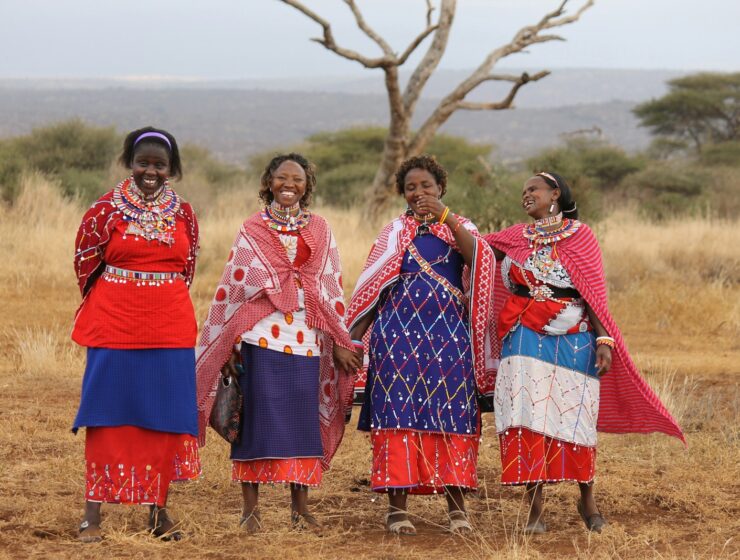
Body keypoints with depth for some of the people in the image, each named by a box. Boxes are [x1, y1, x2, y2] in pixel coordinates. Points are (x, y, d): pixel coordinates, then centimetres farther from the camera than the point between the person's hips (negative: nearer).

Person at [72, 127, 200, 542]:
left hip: (170, 329, 3)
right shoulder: (106, 210, -3)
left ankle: (159, 509, 17)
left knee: (165, 417, 6)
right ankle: (93, 513, 2)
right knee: (108, 415, -1)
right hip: (115, 328, -3)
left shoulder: (184, 213, 6)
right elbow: (86, 263, 5)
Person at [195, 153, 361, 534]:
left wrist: (340, 341, 7)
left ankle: (300, 508, 11)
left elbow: (332, 288, 11)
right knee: (258, 419, -2)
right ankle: (250, 508, 5)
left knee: (303, 420, 2)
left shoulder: (319, 231, 11)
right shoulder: (252, 230, 5)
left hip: (306, 341, 2)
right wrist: (226, 345, 0)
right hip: (260, 338, -2)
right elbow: (232, 287, 4)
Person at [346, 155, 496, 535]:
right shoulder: (394, 232, 12)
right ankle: (397, 504, -2)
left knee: (452, 413, -1)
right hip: (399, 330, 0)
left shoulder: (459, 228, 11)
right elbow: (371, 286, 10)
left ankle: (456, 503, 4)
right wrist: (355, 333, 2)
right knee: (399, 413, -4)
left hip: (450, 333, 0)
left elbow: (477, 255, -12)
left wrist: (444, 216, -21)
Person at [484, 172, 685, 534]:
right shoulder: (516, 238, 10)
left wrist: (604, 340, -11)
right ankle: (534, 509, -1)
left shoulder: (579, 235, 1)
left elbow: (593, 293, -3)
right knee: (528, 419, -6)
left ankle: (587, 500, 21)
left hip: (572, 340, -2)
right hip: (525, 339, 2)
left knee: (575, 420, 1)